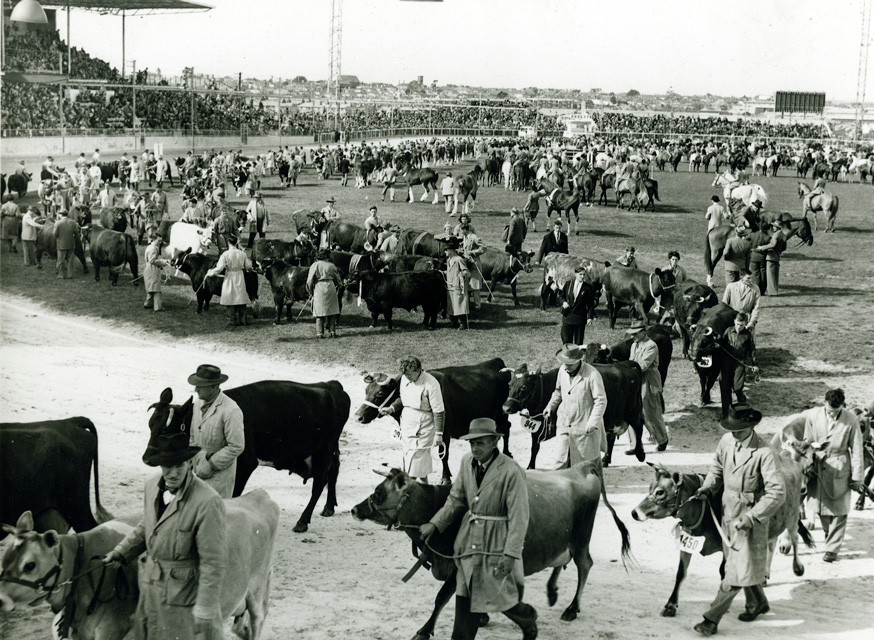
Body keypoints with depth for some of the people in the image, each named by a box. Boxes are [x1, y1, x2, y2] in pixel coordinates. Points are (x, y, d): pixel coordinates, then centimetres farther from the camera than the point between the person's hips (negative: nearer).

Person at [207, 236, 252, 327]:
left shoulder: (225, 254, -14)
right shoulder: (242, 253, -3)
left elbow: (219, 268, -17)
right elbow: (249, 265, 4)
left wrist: (210, 272, -3)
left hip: (229, 278, -3)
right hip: (240, 277, 4)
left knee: (230, 300, 6)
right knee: (241, 299, 13)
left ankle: (233, 321, 7)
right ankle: (243, 319, 16)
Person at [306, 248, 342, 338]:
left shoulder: (315, 265, 0)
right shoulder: (331, 265, 3)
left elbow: (310, 281, -3)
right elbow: (338, 280, 10)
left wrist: (310, 291, 10)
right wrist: (337, 287, 27)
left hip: (319, 289, -1)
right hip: (330, 287, 1)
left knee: (320, 311, 3)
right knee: (332, 311, 10)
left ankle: (320, 333, 0)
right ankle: (333, 332, 9)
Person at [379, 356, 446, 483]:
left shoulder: (431, 384, -19)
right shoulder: (405, 379, 1)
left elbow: (439, 411, -14)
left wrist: (439, 434, -14)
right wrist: (392, 408, 2)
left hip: (422, 429, -7)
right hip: (406, 427, 7)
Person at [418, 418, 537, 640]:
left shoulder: (511, 472, -18)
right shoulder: (467, 463, 2)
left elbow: (519, 517, -17)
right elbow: (456, 500, 13)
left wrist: (511, 554, -21)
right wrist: (434, 524, 3)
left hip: (498, 545, -5)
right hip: (469, 543, 5)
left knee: (503, 599, 5)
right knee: (465, 600, 8)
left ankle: (529, 619, 37)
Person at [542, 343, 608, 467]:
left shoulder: (592, 374, -16)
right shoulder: (562, 370, 3)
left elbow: (601, 401, -13)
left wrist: (593, 423, -18)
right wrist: (550, 406, 10)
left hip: (585, 428, -5)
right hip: (564, 426, 5)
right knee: (562, 462, 3)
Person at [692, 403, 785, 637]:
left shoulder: (764, 453, -24)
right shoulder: (727, 441, -4)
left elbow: (777, 492, -22)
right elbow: (717, 467, 15)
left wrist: (751, 517, -25)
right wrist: (708, 488, -3)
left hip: (751, 516, -7)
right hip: (728, 512, 7)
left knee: (740, 569, -2)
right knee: (737, 563, 20)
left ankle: (712, 618, 3)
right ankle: (758, 603, 41)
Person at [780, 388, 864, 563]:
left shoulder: (851, 420, -11)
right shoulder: (813, 415, -7)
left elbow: (857, 450, -5)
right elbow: (807, 442, 5)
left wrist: (857, 478, -4)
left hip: (840, 469, -2)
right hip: (818, 467, 2)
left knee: (838, 510, 0)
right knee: (820, 507, 10)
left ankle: (832, 548, 8)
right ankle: (830, 534, 35)